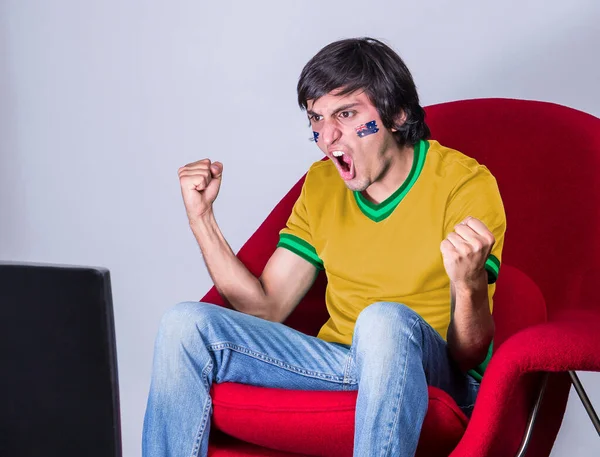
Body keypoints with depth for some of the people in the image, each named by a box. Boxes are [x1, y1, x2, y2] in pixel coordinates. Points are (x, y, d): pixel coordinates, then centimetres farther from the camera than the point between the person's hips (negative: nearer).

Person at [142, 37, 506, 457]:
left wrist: (468, 283, -36)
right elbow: (266, 308, 7)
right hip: (339, 362, 5)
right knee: (187, 325, -12)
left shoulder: (465, 185, -11)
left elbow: (469, 356, -14)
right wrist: (201, 217, 1)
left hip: (436, 376, -5)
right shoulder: (321, 184, 9)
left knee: (385, 320, -39)